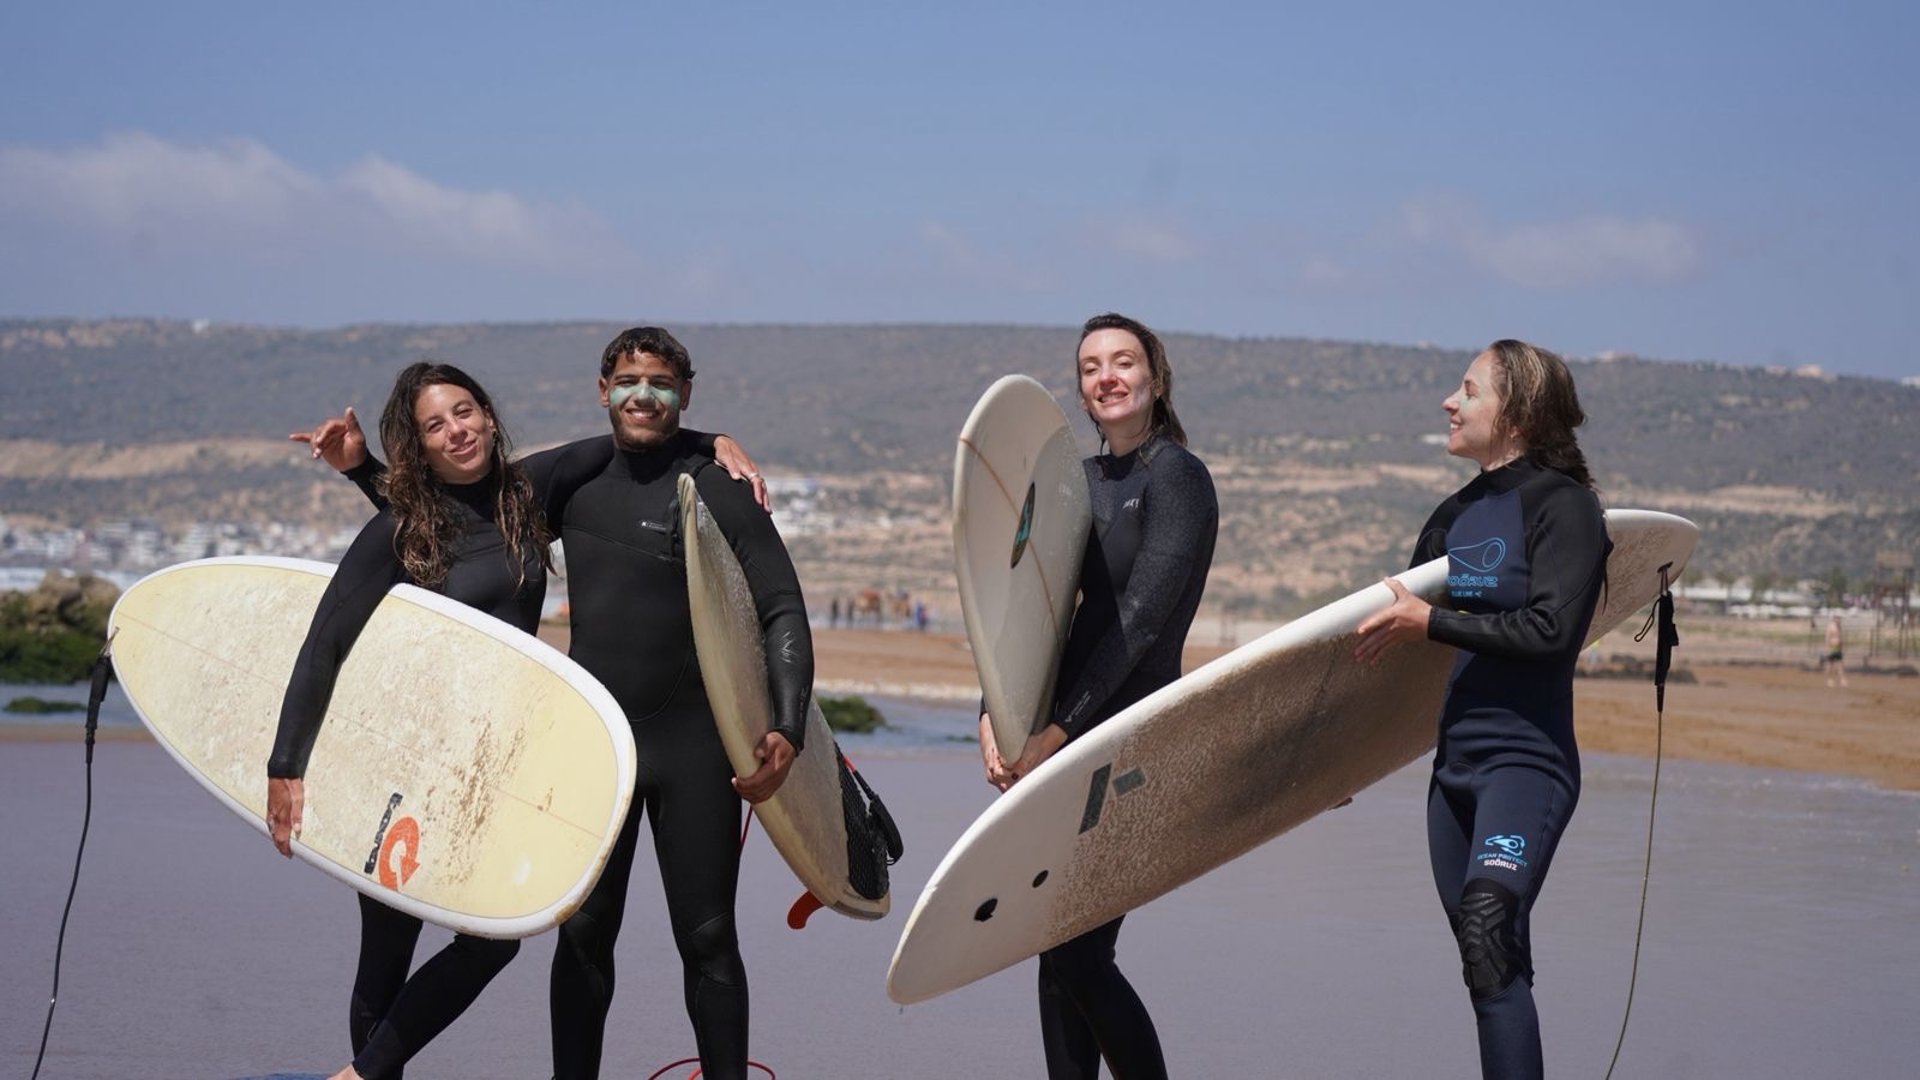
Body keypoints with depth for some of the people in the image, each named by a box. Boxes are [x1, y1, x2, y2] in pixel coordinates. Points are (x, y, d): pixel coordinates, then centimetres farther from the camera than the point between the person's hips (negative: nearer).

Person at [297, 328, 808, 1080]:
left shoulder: (719, 491, -7)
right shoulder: (575, 475, 5)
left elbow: (783, 615, -9)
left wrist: (787, 732, -21)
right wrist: (361, 466, 1)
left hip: (694, 746, -3)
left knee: (706, 938, 2)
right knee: (583, 933, 6)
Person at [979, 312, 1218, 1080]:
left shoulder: (1176, 477, -7)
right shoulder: (1078, 482, 15)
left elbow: (1138, 620, -15)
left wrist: (1058, 731, -18)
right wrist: (995, 714, -7)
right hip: (1060, 746, 7)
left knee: (1080, 954, -10)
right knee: (1057, 953, 7)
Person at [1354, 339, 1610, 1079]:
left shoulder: (1562, 505, -8)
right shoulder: (1453, 517, 14)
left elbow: (1551, 631, -19)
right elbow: (1401, 619, 23)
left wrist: (1431, 622, -18)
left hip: (1526, 760, -7)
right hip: (1454, 762, 8)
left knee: (1488, 931, -24)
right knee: (1491, 968, 9)